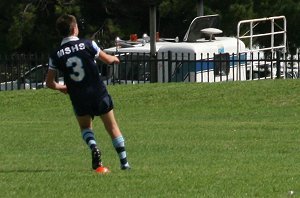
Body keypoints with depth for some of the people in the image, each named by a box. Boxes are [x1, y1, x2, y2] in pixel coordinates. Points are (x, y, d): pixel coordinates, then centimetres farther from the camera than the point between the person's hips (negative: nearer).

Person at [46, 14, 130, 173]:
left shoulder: (56, 55, -4)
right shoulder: (87, 45, -9)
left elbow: (49, 83, 0)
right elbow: (108, 60, 5)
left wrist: (61, 88, 23)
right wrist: (115, 58, 30)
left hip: (78, 99, 1)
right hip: (99, 93, -1)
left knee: (85, 127, 23)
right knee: (112, 127, 13)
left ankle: (93, 146, -9)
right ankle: (124, 163, 13)